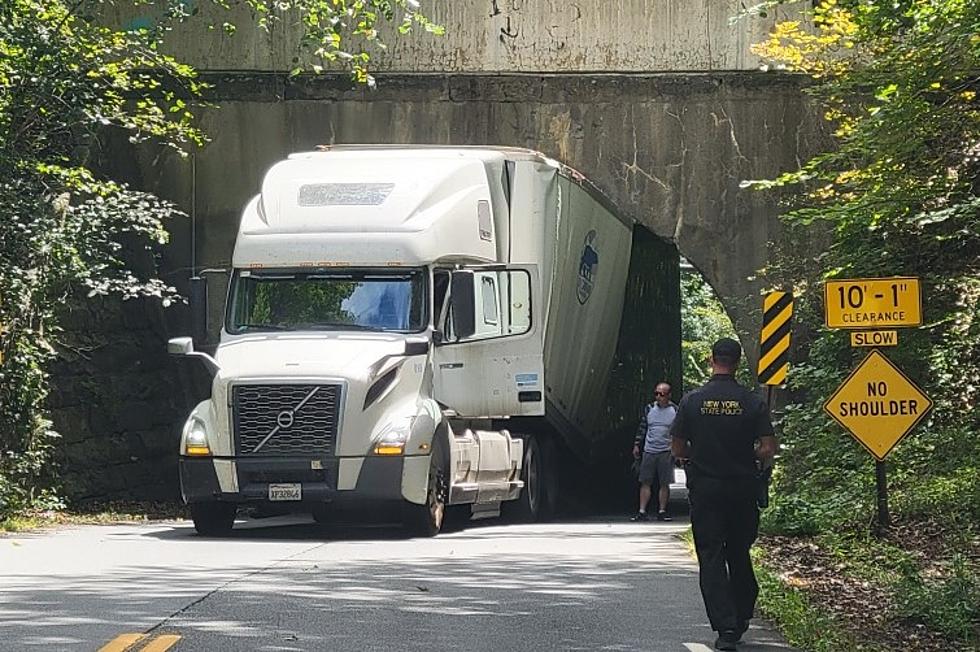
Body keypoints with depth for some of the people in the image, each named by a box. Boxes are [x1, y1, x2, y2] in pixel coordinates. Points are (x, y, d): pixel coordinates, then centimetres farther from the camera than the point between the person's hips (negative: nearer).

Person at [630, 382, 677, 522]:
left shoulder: (675, 410, 1)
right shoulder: (649, 408, 7)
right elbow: (642, 428, 14)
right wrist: (637, 444, 9)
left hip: (666, 452, -2)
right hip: (649, 451, 2)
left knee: (664, 484, 1)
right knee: (645, 482, 0)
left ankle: (662, 511, 9)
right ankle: (642, 511, 0)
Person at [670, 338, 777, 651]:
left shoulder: (692, 401, -4)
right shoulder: (753, 403, -4)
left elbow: (678, 449, -2)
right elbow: (768, 450, -8)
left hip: (704, 488, -1)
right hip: (742, 488, 1)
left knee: (711, 556, 0)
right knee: (739, 554, 16)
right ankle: (742, 617, 24)